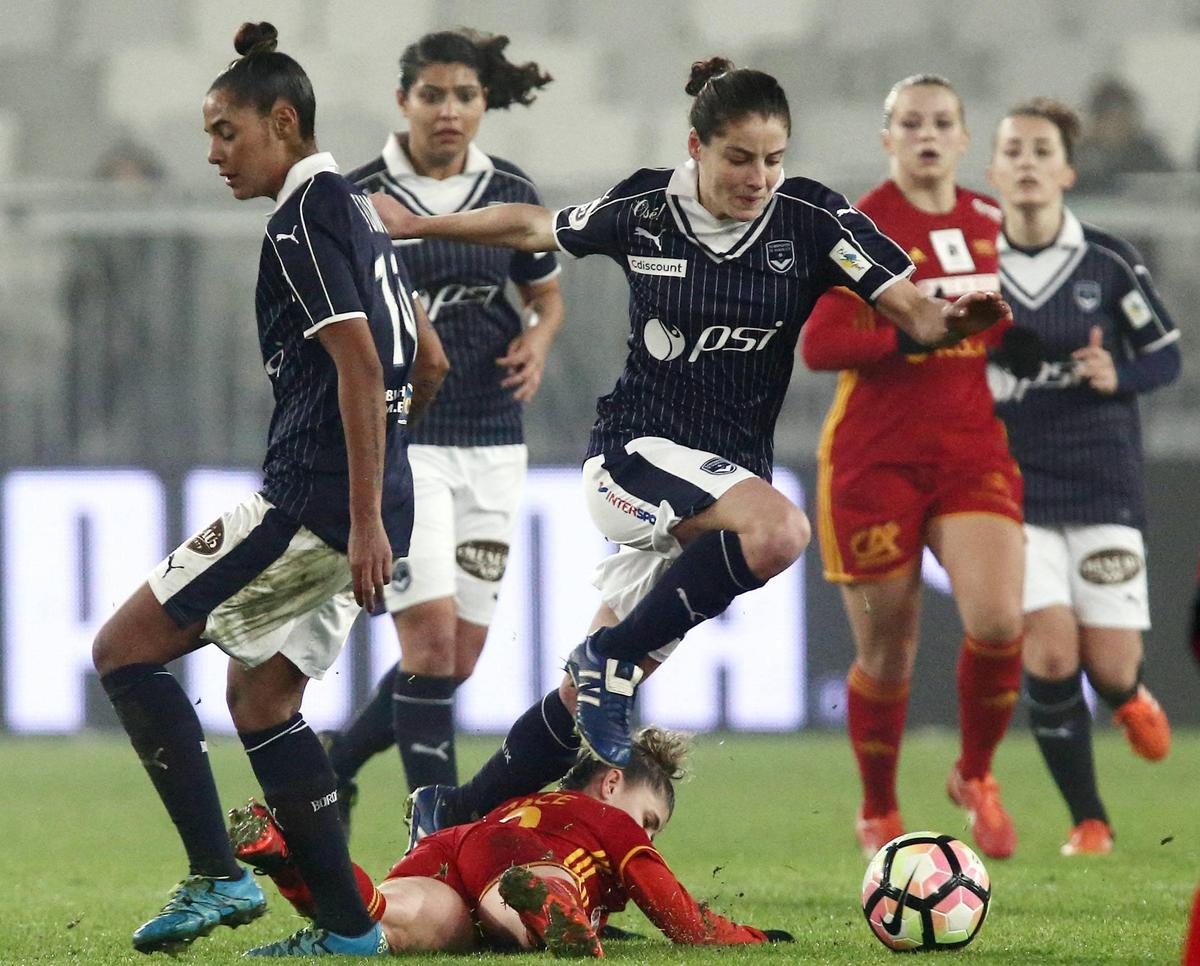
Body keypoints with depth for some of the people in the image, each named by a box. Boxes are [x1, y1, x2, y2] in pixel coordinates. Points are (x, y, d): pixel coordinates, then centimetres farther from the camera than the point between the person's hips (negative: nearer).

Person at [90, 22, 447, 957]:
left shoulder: (304, 219, -11)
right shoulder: (359, 211, 17)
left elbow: (359, 364, -20)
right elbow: (425, 362, 24)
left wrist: (366, 520, -22)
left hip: (312, 499, -10)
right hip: (355, 507, 10)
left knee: (126, 648, -4)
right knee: (260, 698, 17)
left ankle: (218, 877, -11)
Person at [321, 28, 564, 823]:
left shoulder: (511, 194, 4)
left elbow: (548, 296, 17)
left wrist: (538, 341, -3)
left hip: (492, 444, 4)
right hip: (398, 440, -4)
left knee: (461, 659, 5)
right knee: (432, 635, -14)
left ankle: (337, 760, 28)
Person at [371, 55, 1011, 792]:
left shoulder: (812, 218, -6)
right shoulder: (644, 209, -5)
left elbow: (910, 308, -12)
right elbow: (535, 228, 13)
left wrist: (948, 320, -35)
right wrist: (415, 227, 19)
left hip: (731, 474, 3)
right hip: (637, 453, -3)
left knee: (590, 695, 4)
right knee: (780, 529, -34)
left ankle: (462, 823, 19)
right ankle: (613, 655, -18)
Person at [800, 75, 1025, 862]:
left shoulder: (989, 223, 9)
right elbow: (818, 344, -16)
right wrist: (912, 337, -24)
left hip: (971, 451, 3)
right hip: (875, 461, -3)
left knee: (997, 621, -18)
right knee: (886, 654, 1)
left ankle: (976, 776, 8)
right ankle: (879, 815, 23)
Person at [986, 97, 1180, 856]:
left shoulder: (1109, 263, -2)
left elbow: (1167, 354, 5)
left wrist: (1118, 375, -15)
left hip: (1105, 483, 0)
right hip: (1015, 487, 0)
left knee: (1110, 664, -4)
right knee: (1050, 653, -14)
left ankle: (1130, 698, 36)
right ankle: (1088, 820, 2)